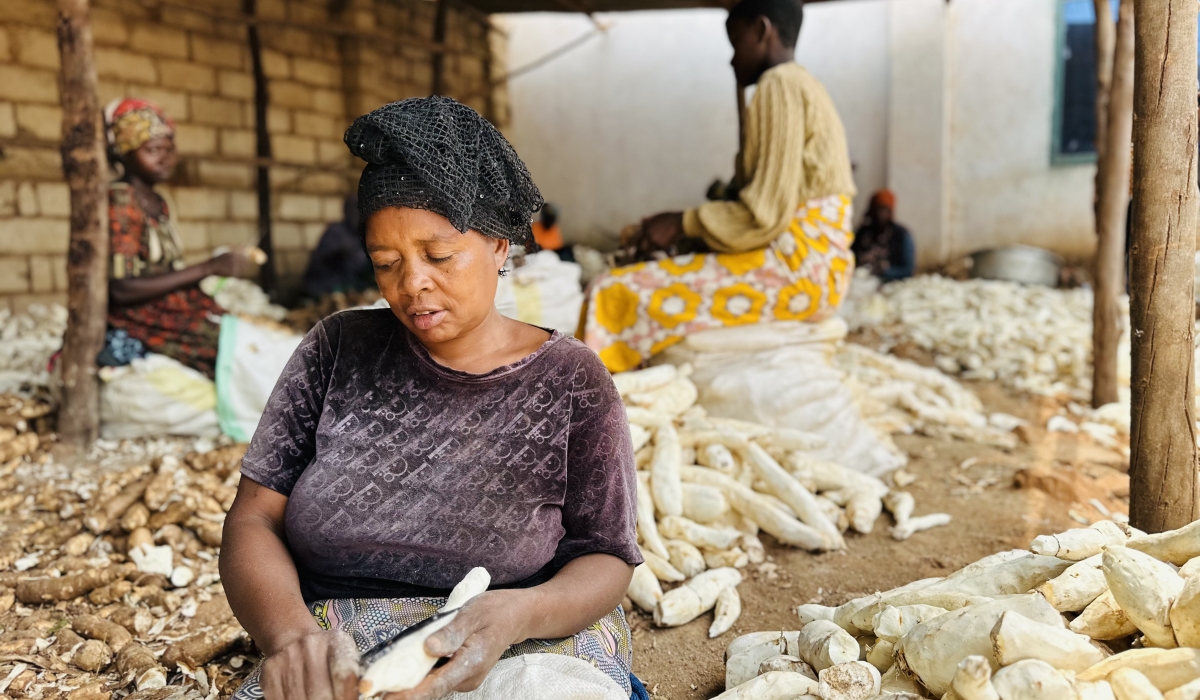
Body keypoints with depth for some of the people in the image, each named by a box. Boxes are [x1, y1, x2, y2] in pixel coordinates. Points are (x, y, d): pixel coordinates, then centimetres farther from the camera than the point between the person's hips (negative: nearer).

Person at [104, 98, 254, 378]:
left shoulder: (158, 203, 15)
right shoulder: (118, 202, -10)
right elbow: (122, 289, -19)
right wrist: (207, 268, -20)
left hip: (176, 311, 8)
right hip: (144, 323, -8)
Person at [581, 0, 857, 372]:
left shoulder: (779, 85, -9)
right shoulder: (802, 85, 21)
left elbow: (764, 214, -17)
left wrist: (684, 222, -6)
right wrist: (690, 225, 12)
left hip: (796, 267, -11)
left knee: (615, 296, -15)